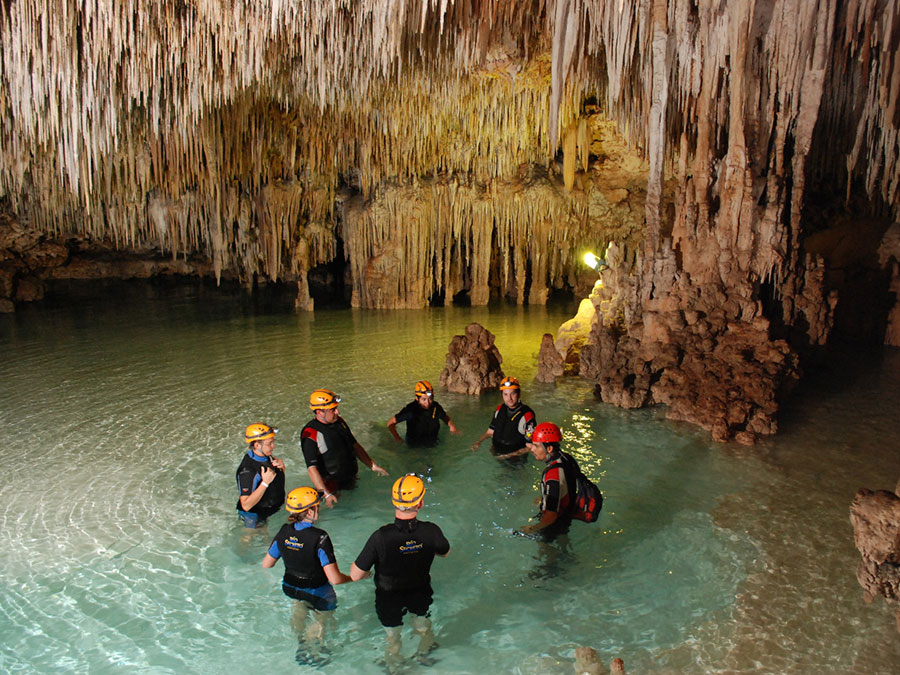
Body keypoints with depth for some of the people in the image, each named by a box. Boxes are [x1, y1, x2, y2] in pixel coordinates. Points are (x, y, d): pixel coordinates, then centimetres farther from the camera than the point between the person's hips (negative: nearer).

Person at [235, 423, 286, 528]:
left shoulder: (267, 456, -8)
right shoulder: (247, 470, -33)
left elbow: (278, 479, 12)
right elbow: (246, 505, -34)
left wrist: (281, 467, -11)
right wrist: (265, 483, -38)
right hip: (255, 518, -7)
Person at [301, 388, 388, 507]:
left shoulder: (339, 421, 2)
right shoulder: (310, 434, -21)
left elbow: (355, 445, 13)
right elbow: (312, 467, -25)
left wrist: (373, 465, 12)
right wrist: (326, 494, -32)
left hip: (351, 480, 6)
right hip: (332, 488, -6)